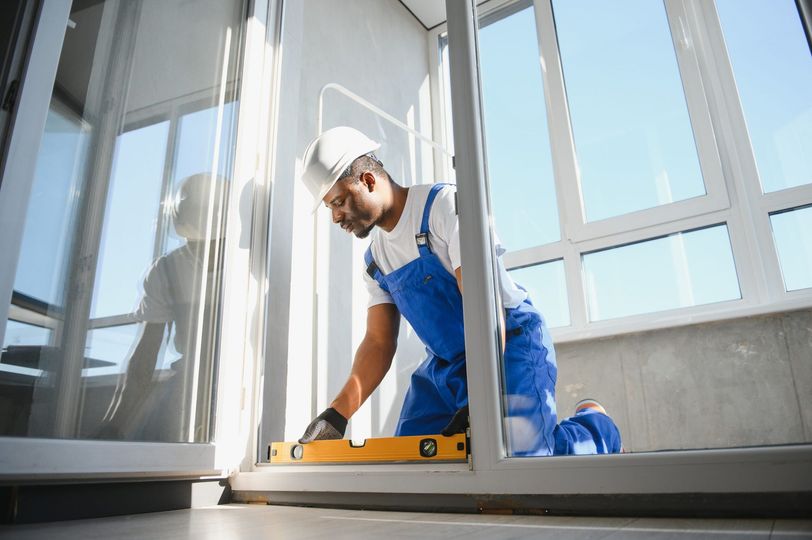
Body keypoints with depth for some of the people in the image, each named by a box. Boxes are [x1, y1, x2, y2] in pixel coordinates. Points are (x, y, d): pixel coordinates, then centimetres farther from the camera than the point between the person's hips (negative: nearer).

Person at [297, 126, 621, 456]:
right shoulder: (375, 259, 9)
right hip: (443, 364, 8)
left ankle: (597, 427, 11)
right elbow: (378, 342, 5)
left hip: (511, 345, -7)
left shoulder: (445, 204, -15)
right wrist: (337, 413, -8)